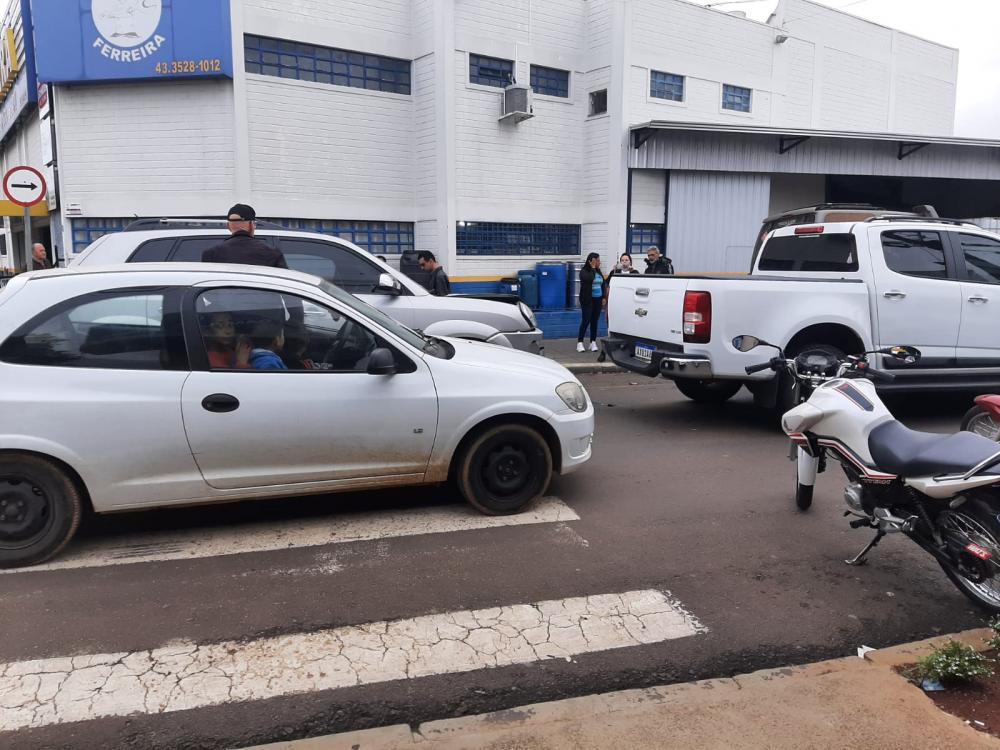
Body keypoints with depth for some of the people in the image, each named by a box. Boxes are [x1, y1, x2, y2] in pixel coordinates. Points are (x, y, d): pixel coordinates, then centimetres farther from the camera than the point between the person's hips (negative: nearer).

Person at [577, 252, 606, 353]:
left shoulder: (598, 271, 11)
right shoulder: (584, 271, -6)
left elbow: (603, 284, 14)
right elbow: (589, 279, -25)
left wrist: (604, 297, 6)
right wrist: (592, 268, -15)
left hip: (598, 299, 5)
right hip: (587, 300, -5)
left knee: (595, 321, 6)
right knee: (585, 321, -6)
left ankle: (593, 342, 12)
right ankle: (580, 342, 2)